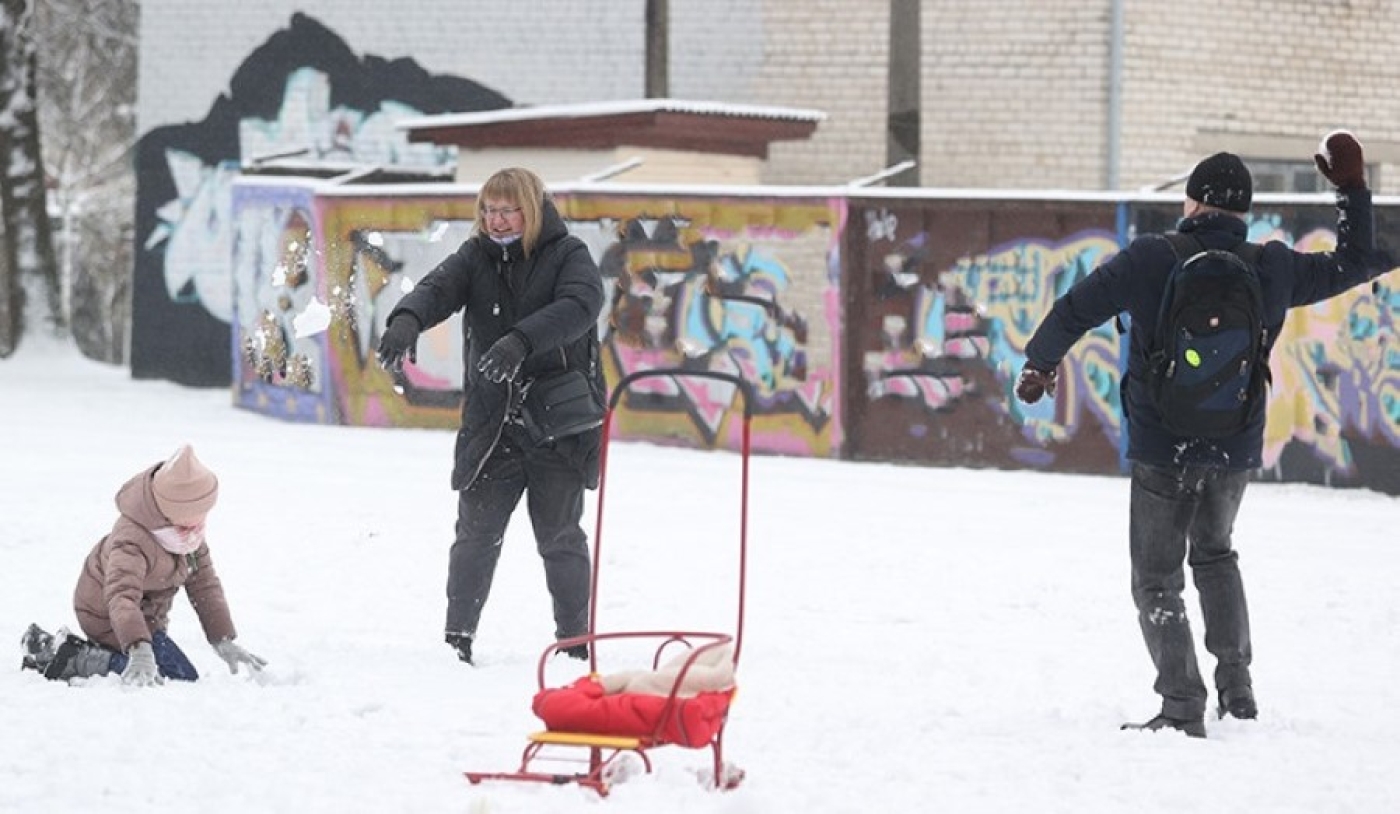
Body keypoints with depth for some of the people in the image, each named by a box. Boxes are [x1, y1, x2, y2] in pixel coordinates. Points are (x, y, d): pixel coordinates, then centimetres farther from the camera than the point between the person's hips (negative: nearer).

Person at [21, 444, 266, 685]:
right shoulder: (132, 541, -37)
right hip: (109, 618, -9)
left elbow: (204, 581, -2)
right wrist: (139, 651, -65)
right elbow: (122, 595, -50)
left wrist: (224, 641, -6)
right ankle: (78, 660, -16)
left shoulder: (190, 532, -10)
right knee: (183, 678, -18)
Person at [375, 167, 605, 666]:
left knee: (560, 538, 7)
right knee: (476, 535, 2)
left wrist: (520, 342, -40)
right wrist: (406, 320, -37)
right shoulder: (477, 257, 6)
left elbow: (578, 306, -23)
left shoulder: (568, 256, -3)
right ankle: (457, 640, 10)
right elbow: (437, 288, -12)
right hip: (491, 425, 2)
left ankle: (574, 642, 19)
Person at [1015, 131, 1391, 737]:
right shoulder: (1273, 269, -1)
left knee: (1157, 579, 7)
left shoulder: (1150, 260, -10)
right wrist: (1352, 190, 24)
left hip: (1162, 449, -4)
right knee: (1215, 554, 28)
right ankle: (1236, 684, 23)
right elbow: (1353, 264, 13)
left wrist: (1040, 364, 5)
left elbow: (1074, 309, -9)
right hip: (1236, 451, 4)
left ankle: (1183, 707, -2)